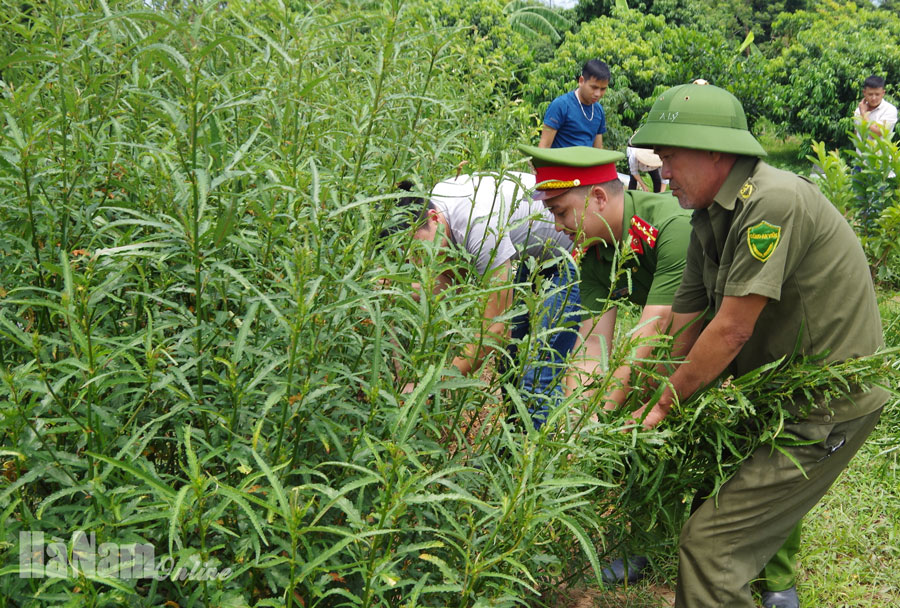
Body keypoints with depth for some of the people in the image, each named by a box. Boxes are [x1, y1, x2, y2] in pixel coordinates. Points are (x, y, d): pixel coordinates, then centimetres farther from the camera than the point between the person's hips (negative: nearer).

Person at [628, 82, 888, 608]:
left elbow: (732, 331, -23)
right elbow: (679, 332, 7)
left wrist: (663, 406, -10)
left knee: (710, 544, -13)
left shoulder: (773, 202, -23)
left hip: (829, 406, -9)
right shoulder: (709, 222, 7)